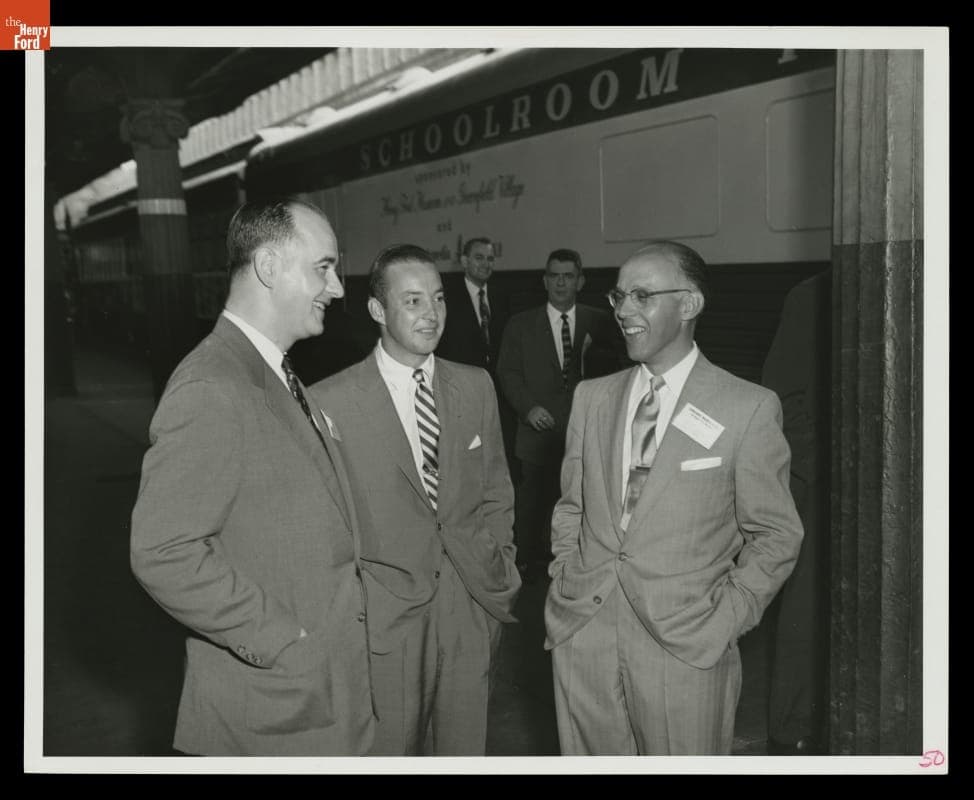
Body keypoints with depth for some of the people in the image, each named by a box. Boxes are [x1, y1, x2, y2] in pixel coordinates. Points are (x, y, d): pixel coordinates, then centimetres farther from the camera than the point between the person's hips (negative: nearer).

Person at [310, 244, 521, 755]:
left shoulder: (476, 387, 5)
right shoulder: (330, 402, -10)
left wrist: (498, 576, 8)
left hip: (471, 612, 4)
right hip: (384, 621, -4)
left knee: (466, 750, 14)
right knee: (388, 751, 7)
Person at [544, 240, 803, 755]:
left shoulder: (748, 409, -5)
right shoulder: (591, 398, 9)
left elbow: (774, 534, 0)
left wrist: (727, 618, -8)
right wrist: (564, 578, 5)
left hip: (686, 649, -3)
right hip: (580, 636, 4)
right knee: (589, 756, 14)